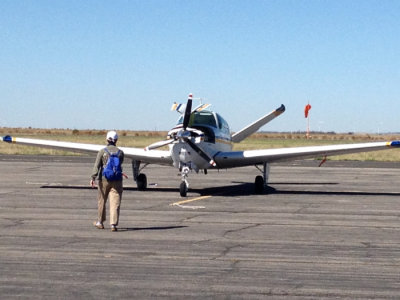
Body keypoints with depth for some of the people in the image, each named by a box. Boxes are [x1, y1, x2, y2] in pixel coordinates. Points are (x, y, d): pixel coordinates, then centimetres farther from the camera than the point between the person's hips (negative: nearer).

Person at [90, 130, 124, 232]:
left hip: (104, 179, 0)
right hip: (117, 180, 0)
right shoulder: (120, 152, 1)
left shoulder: (102, 151, -4)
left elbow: (97, 165, -12)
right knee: (115, 203, -1)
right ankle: (113, 224, -11)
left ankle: (100, 222, 28)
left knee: (101, 201, 15)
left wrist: (93, 178, -16)